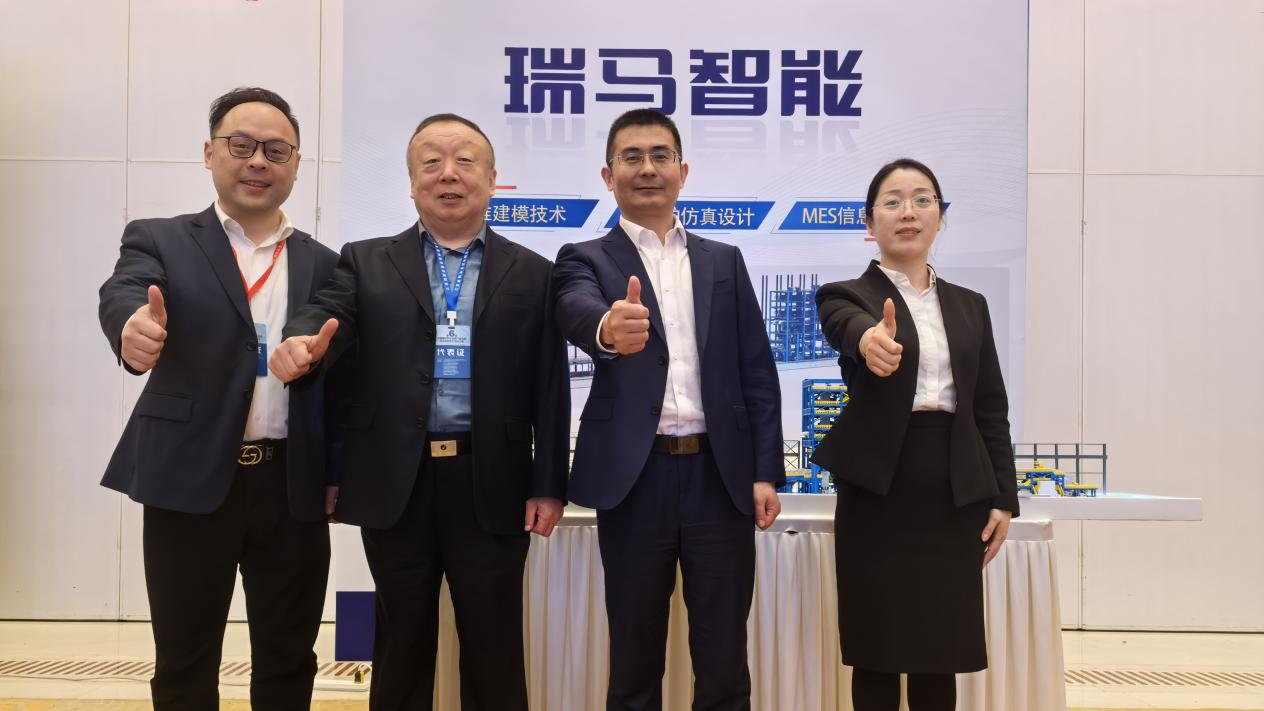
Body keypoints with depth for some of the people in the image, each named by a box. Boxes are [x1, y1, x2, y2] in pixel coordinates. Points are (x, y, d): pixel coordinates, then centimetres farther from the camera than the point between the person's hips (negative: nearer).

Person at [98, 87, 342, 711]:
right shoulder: (160, 241, 3)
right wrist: (134, 327, -41)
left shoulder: (323, 264, 9)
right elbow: (123, 293, -18)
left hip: (292, 486, 2)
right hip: (189, 481, -1)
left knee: (288, 660, 12)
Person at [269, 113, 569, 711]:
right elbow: (327, 314, -9)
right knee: (400, 642, 14)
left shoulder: (531, 274, 6)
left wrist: (549, 485, -2)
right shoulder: (366, 263, 9)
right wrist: (302, 343, -33)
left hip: (492, 484, 0)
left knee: (494, 647, 9)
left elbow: (550, 387, 3)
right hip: (395, 484, 1)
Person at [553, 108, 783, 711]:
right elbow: (578, 311, -21)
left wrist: (766, 470, 1)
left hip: (720, 474, 2)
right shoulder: (586, 259, 4)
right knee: (634, 660, 11)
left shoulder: (724, 260, 12)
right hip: (636, 477, -2)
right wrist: (608, 328, -44)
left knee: (725, 661, 9)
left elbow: (757, 371, 9)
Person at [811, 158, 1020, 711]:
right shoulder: (846, 294, 0)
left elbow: (991, 409, 12)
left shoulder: (969, 306, 13)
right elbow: (849, 326, -25)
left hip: (955, 496, 3)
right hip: (878, 492, -3)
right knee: (875, 654, 4)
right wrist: (870, 339, -49)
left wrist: (1003, 497, 3)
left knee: (941, 655, 8)